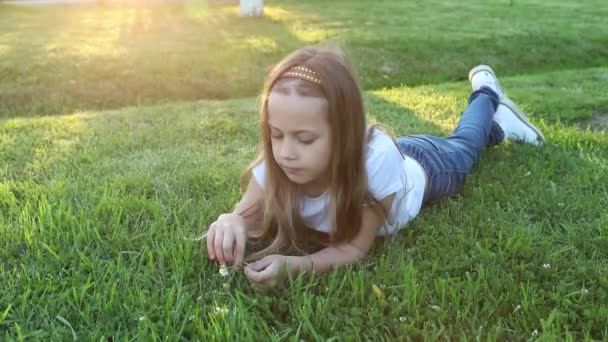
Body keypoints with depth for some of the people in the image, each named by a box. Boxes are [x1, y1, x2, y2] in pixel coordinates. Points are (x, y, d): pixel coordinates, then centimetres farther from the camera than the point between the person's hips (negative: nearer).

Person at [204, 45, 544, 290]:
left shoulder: (376, 157, -50)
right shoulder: (279, 160, -40)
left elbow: (356, 247, -40)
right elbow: (248, 217, -31)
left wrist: (293, 266, -57)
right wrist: (231, 224, -55)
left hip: (422, 169, -3)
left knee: (461, 147, 33)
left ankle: (488, 93, 58)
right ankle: (496, 123, 60)